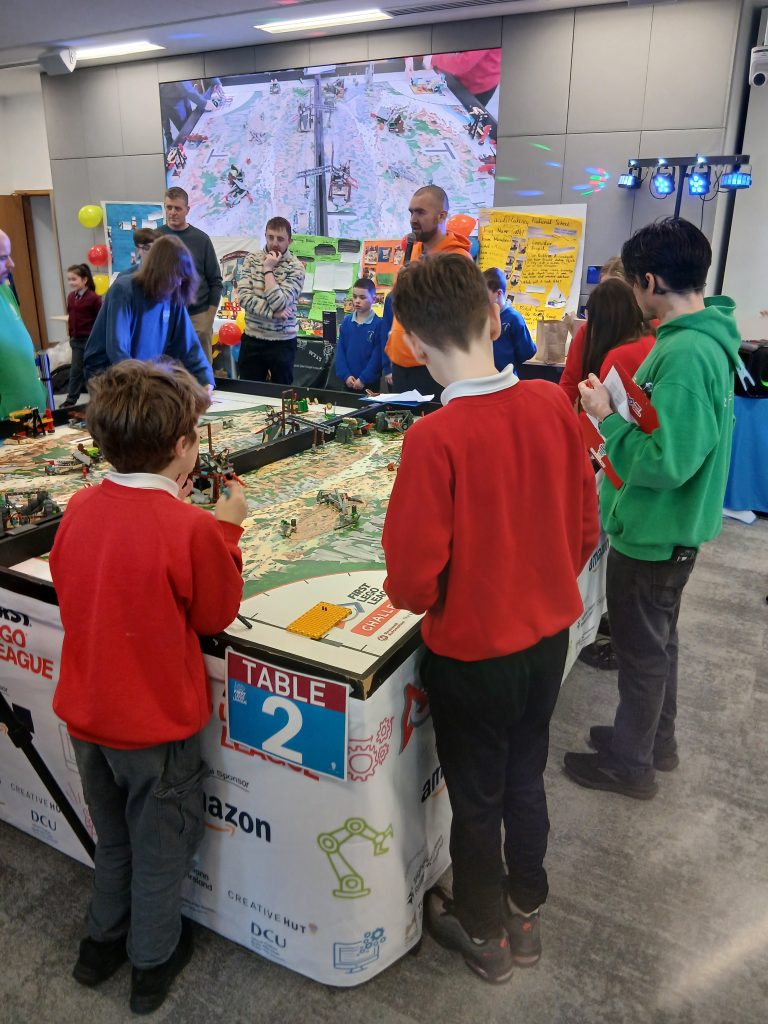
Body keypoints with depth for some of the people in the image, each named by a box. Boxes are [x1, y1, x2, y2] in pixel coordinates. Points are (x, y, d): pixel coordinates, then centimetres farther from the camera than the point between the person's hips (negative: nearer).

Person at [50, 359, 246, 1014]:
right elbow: (217, 616, -13)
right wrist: (227, 529, -7)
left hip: (86, 714, 5)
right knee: (161, 850, 20)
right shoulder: (192, 528, -26)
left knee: (114, 840, 29)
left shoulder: (80, 508, -9)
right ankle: (153, 961, 42)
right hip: (156, 724, -5)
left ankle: (103, 941, 49)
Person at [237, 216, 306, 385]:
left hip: (282, 342, -3)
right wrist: (272, 312, -18)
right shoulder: (252, 259, 2)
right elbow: (244, 297, -9)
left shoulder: (296, 267, -9)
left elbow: (279, 303, -21)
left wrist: (268, 269, -15)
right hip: (252, 339, 3)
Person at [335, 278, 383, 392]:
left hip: (370, 382, -4)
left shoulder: (378, 324, -8)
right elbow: (340, 351, 4)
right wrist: (346, 375, -7)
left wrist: (363, 379, -14)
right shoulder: (346, 321, 5)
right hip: (348, 381, 4)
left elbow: (377, 355, -10)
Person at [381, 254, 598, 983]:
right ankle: (524, 914, 48)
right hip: (548, 638, 5)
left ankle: (485, 933, 43)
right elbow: (585, 529, 0)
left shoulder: (434, 438, -26)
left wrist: (406, 593, 1)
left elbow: (413, 580, -22)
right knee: (525, 779, 25)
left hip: (471, 654, -5)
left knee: (476, 799, 18)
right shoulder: (553, 406, -10)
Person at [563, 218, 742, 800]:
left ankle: (629, 763, 29)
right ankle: (656, 739, 43)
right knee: (657, 639, 23)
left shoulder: (685, 355, -28)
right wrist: (624, 411, 2)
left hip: (652, 533, -10)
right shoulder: (707, 337, 4)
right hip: (668, 528, 10)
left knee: (642, 649, 8)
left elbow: (665, 462, -30)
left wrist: (608, 417, -20)